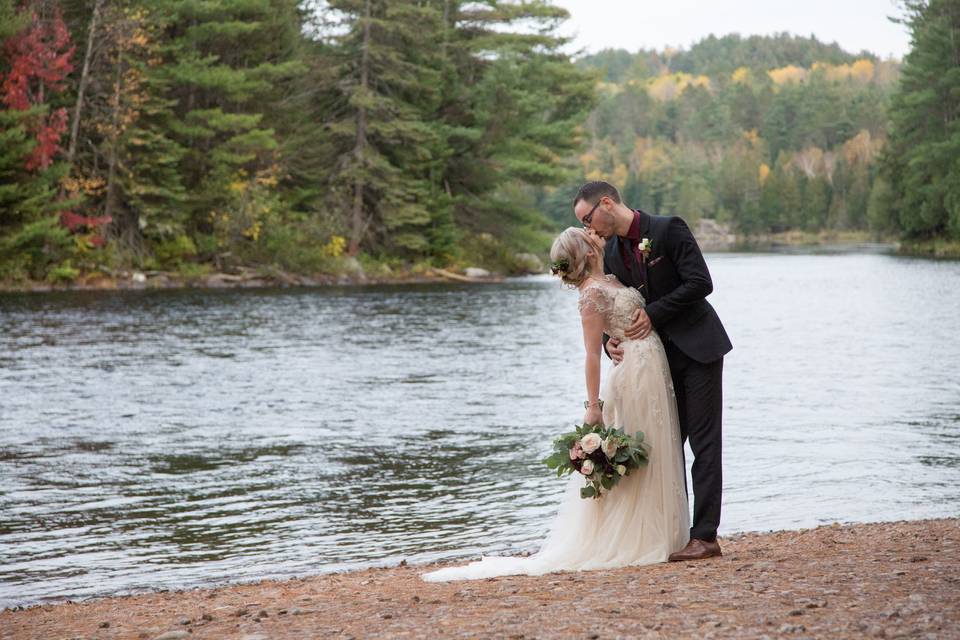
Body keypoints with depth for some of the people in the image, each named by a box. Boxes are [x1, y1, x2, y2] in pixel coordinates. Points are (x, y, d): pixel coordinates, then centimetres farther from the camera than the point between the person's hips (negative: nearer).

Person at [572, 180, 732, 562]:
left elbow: (700, 283, -17)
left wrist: (654, 314, -17)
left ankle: (705, 536, -7)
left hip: (697, 349, -7)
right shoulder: (611, 254, 7)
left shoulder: (668, 229, -12)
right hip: (660, 357, 7)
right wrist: (609, 341, -10)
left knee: (703, 442, -6)